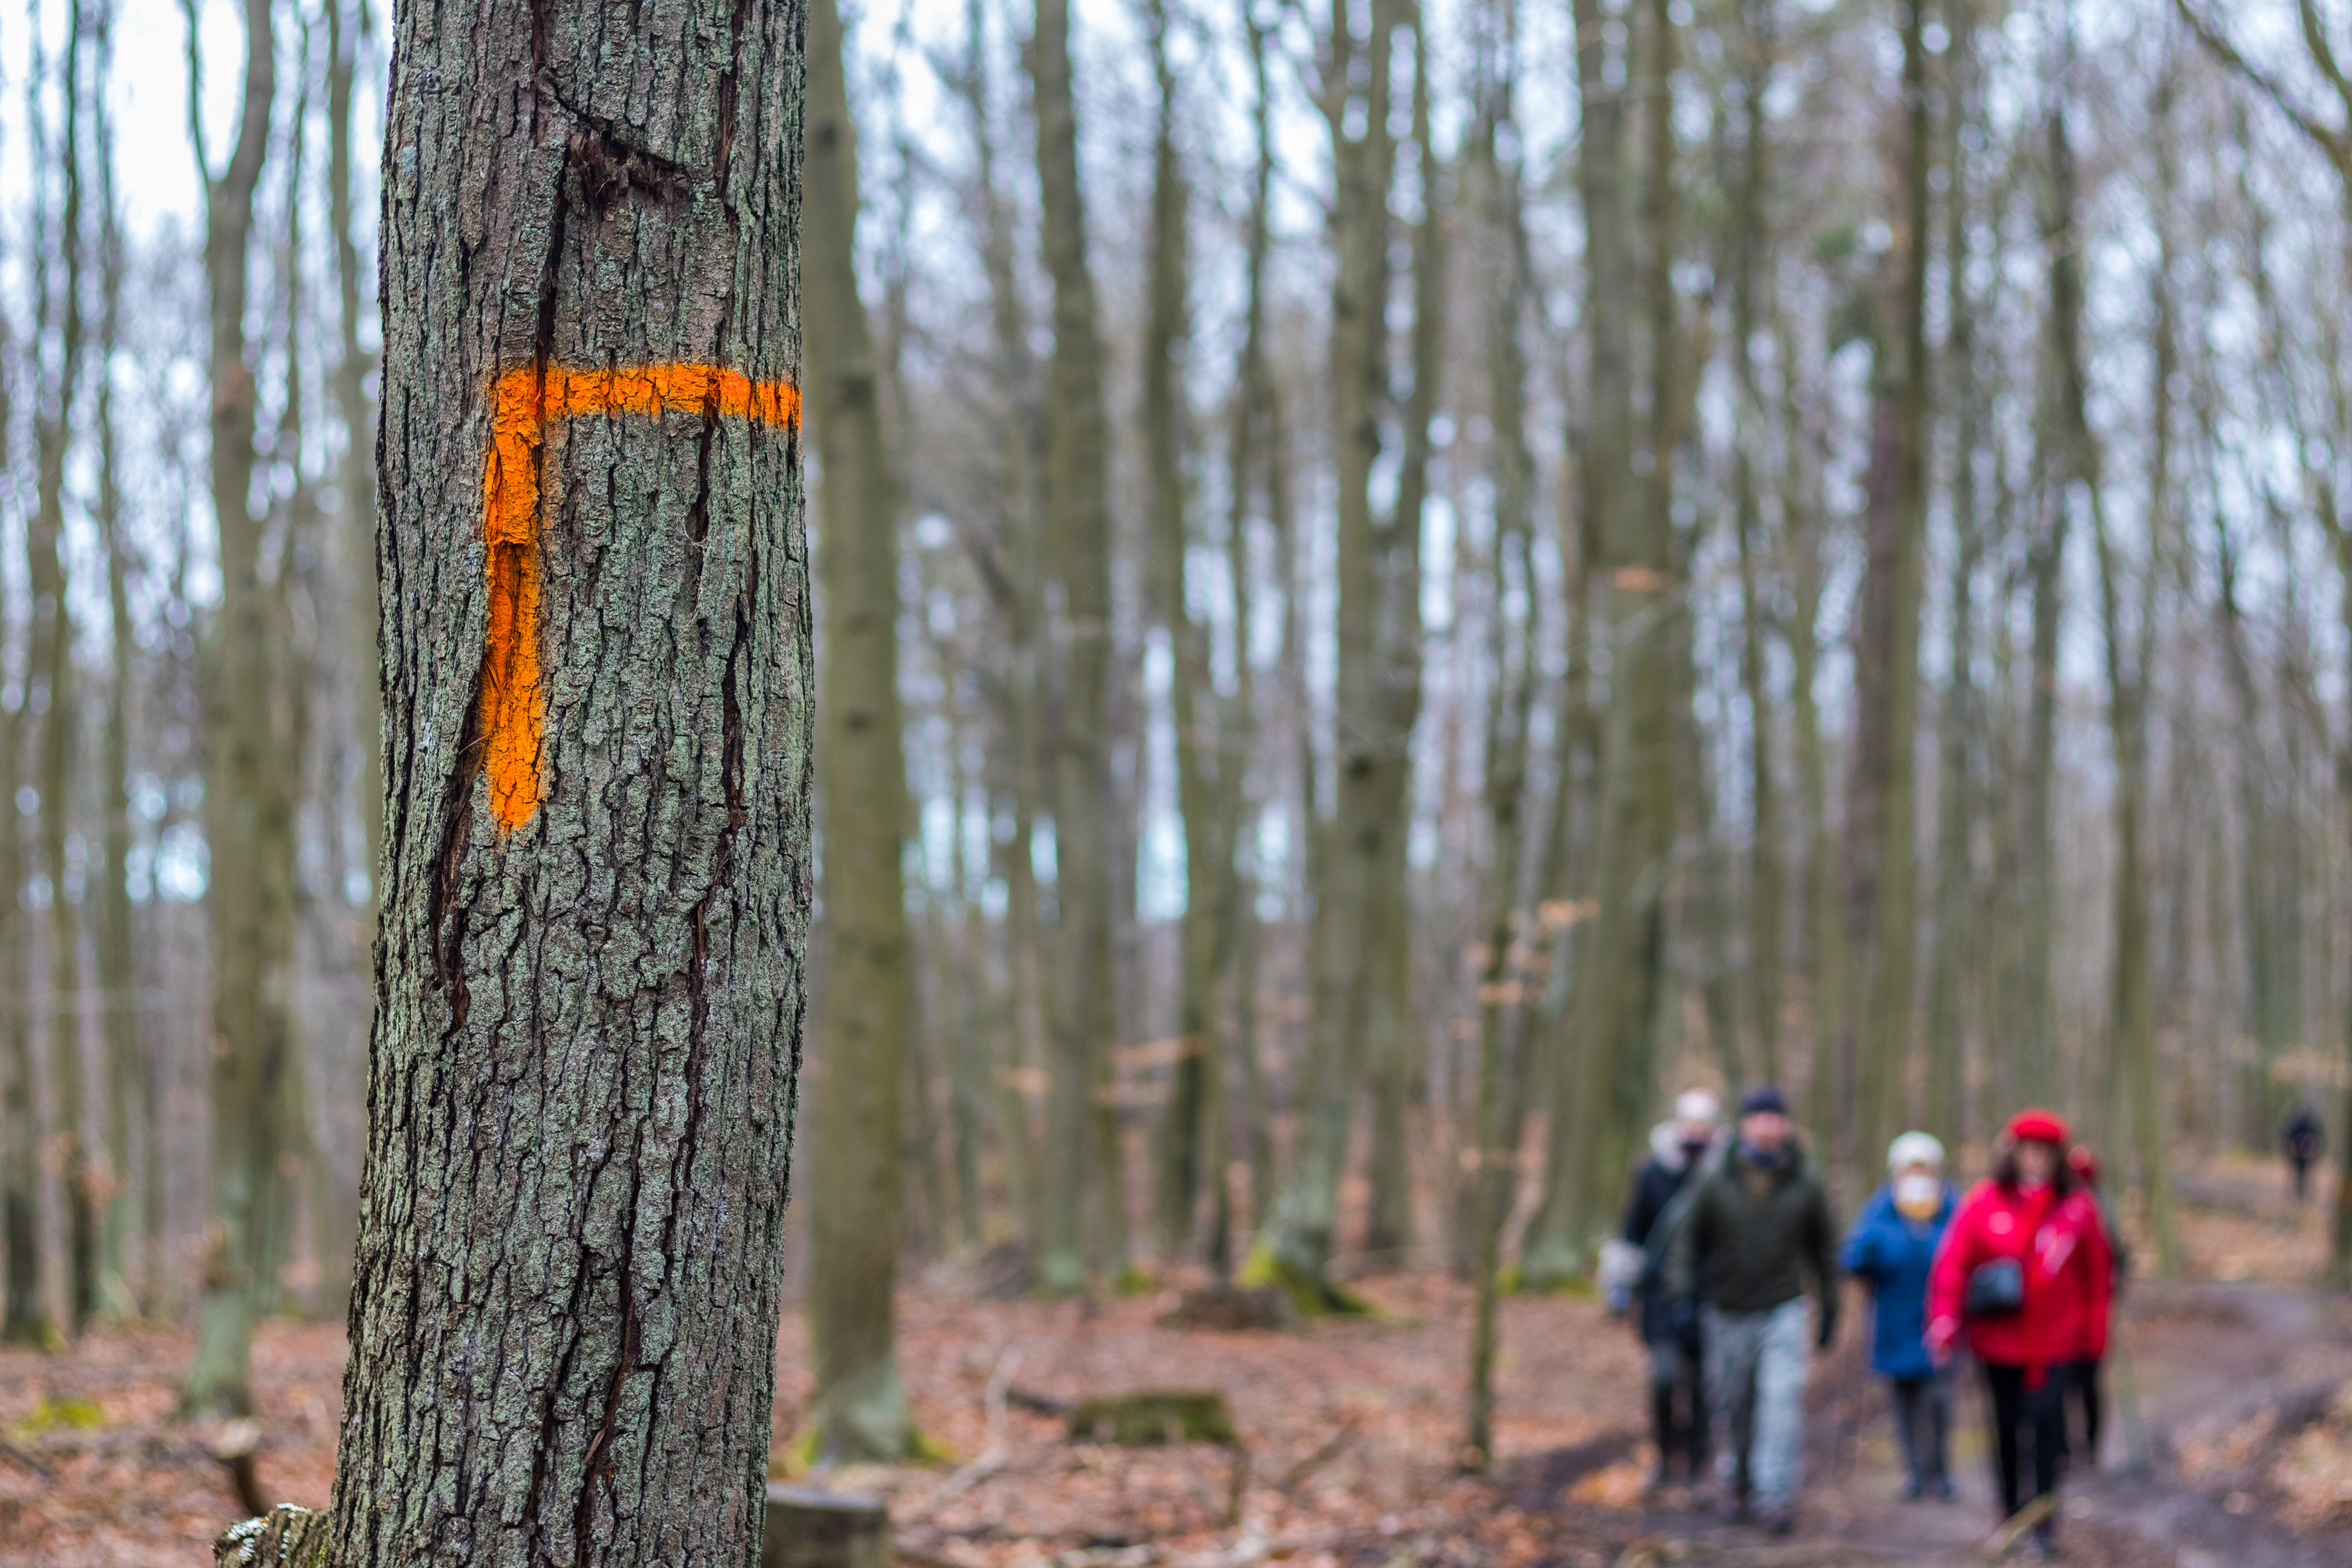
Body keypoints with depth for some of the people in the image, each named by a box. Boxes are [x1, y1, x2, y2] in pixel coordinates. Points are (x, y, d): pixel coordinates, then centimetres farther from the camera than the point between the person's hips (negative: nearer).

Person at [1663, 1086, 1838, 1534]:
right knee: (1731, 1408, 10)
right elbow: (1687, 1237, 2)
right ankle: (1737, 1471, 38)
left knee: (1784, 1400, -16)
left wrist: (1831, 1310, 12)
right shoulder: (1717, 1182, -4)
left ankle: (1777, 1496, -15)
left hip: (1783, 1312, -1)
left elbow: (1824, 1246, 9)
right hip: (1728, 1313, 1)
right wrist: (1681, 1291, -11)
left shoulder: (1805, 1185, -1)